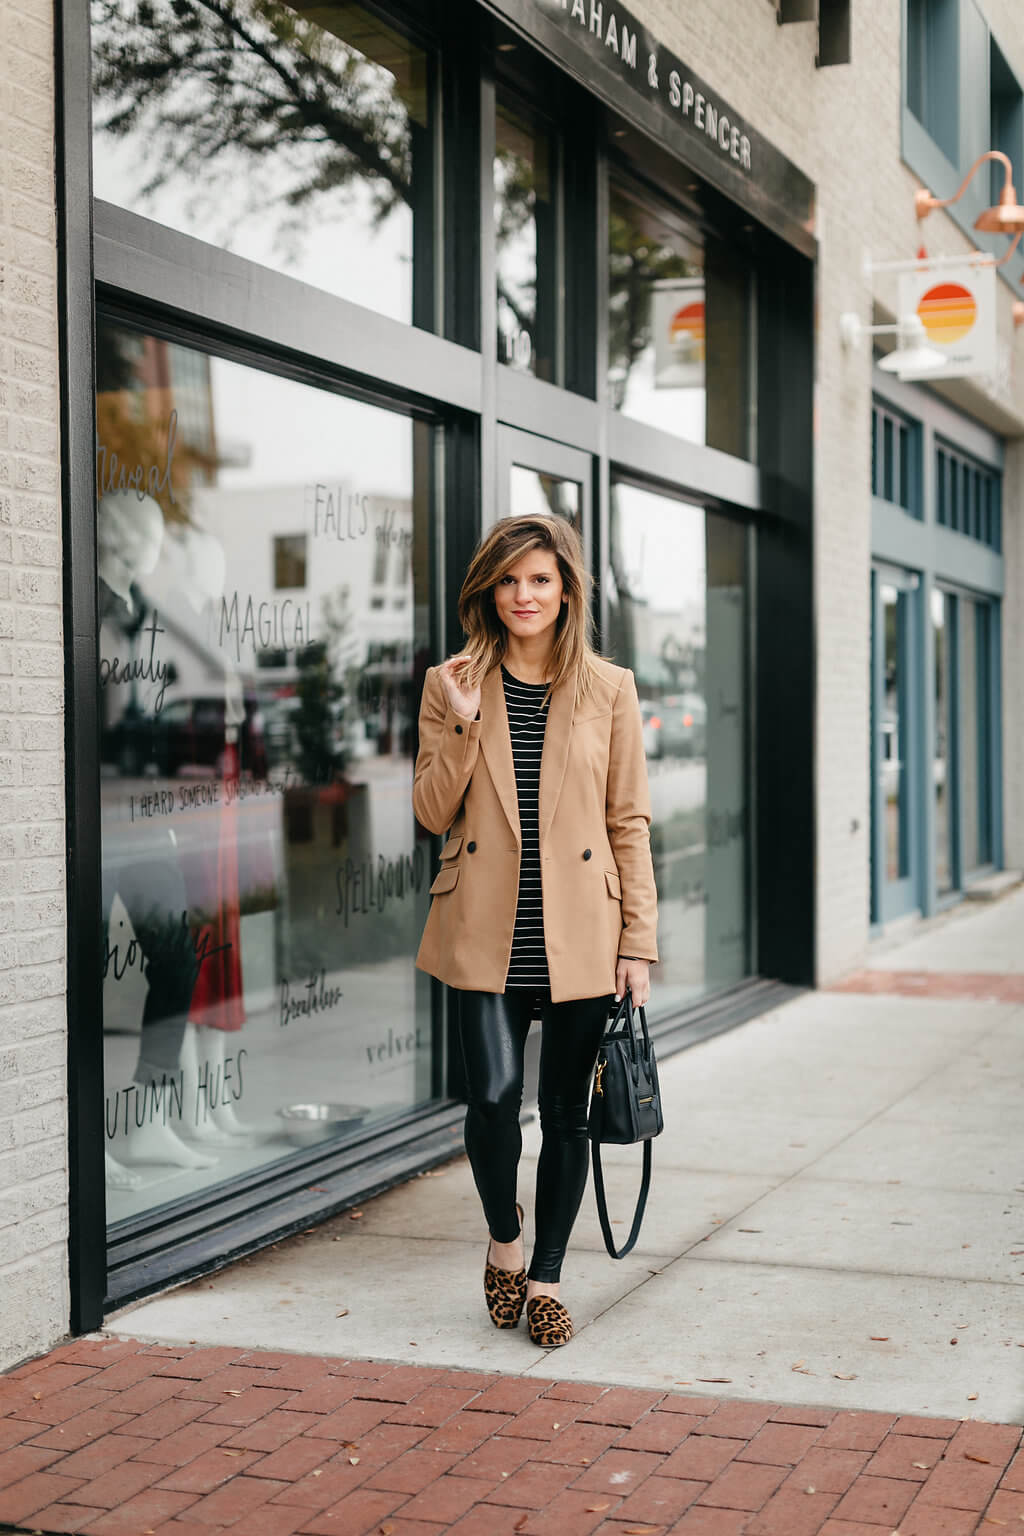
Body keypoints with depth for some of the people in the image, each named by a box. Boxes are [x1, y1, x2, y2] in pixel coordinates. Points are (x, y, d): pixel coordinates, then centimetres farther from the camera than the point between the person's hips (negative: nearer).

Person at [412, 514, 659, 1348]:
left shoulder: (609, 689, 4)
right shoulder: (453, 685, 6)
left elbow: (630, 822, 4)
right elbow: (432, 812, 4)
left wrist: (639, 943, -1)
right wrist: (462, 723, -11)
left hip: (580, 936, 0)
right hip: (487, 934, 0)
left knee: (566, 1113, 6)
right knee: (493, 1097, -11)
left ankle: (545, 1279, 24)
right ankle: (504, 1242, 19)